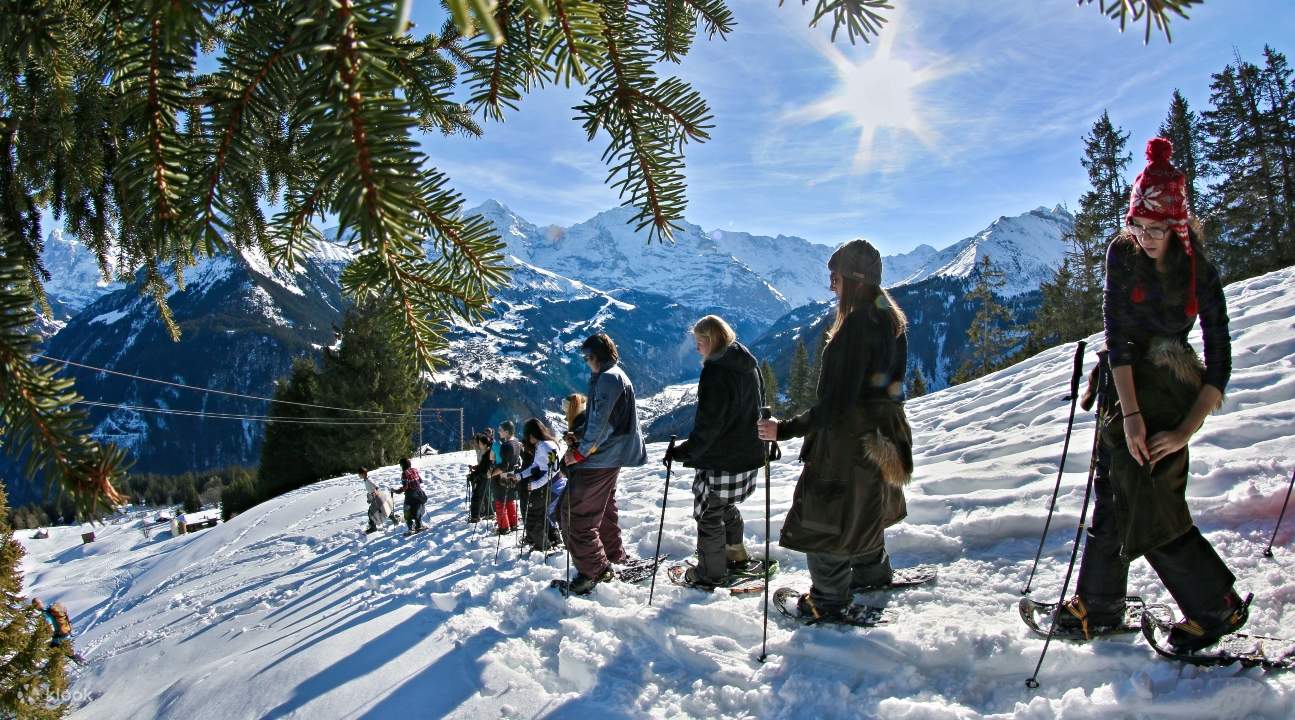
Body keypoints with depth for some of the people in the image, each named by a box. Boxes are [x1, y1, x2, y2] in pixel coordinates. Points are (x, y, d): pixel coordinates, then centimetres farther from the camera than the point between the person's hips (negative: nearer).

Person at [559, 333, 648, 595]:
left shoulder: (608, 377, -16)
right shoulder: (618, 375, 18)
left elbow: (602, 422, -23)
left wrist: (580, 452, -17)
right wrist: (580, 436, 12)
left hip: (598, 459, -11)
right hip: (611, 456, 11)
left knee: (575, 514, -8)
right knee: (604, 509, 23)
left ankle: (593, 570, -5)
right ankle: (614, 558, 35)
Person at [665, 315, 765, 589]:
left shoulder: (716, 371, -20)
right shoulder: (749, 363, 7)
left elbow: (708, 425, -23)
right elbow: (759, 405, 19)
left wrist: (683, 452, -17)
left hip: (720, 461, -9)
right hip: (749, 456, 9)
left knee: (709, 514, 6)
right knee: (727, 506, 26)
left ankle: (710, 574, 15)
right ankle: (736, 555, 38)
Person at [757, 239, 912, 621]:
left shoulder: (857, 326, -24)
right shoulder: (892, 321, 5)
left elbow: (837, 404, -27)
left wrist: (784, 429, -24)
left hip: (848, 442, -9)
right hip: (883, 442, 10)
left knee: (823, 521, 8)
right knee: (863, 511, 30)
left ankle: (829, 604, 21)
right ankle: (873, 575, 48)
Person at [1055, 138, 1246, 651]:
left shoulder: (1201, 273, -10)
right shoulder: (1123, 253, -5)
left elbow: (1220, 362, -12)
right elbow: (1116, 334, -13)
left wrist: (1185, 431, -20)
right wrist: (1129, 412, -22)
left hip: (1170, 390, -4)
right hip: (1125, 385, 4)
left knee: (1150, 507, -9)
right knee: (1111, 495, 10)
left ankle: (1217, 608, 9)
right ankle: (1098, 604, 22)